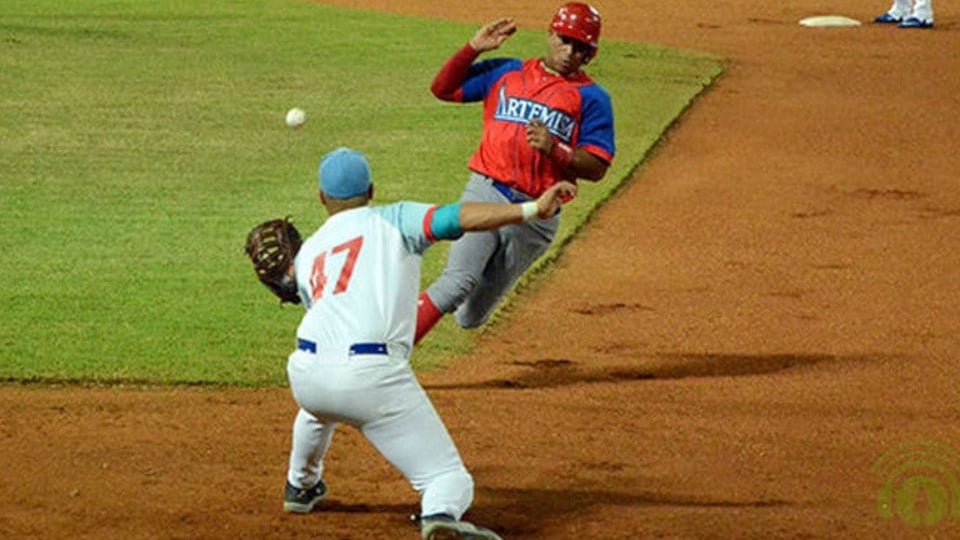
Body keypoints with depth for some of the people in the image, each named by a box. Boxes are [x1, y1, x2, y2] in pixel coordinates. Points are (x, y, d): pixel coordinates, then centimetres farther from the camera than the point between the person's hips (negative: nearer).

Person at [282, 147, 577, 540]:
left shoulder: (307, 253, 25)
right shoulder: (392, 220, 14)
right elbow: (453, 218, -1)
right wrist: (531, 210, -6)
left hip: (306, 374, 5)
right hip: (373, 375, -5)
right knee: (449, 477, -3)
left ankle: (301, 486, 60)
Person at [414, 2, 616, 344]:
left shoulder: (591, 98, 5)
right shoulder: (505, 72, 14)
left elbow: (596, 168, -3)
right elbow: (442, 88, 14)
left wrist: (554, 149, -19)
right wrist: (474, 48, 2)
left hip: (536, 215, 0)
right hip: (486, 193, 0)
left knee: (470, 316, 5)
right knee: (458, 280, -26)